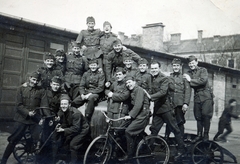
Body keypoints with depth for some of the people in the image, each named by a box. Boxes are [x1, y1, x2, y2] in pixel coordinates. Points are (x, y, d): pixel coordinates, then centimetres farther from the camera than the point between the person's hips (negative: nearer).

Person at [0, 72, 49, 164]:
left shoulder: (41, 91, 1)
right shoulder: (21, 89, 2)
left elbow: (45, 106, -4)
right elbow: (19, 105, -4)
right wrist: (28, 113, -18)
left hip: (35, 119, 1)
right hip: (22, 118, 0)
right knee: (13, 140, 2)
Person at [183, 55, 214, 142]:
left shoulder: (203, 70, -1)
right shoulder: (188, 73, 11)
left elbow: (203, 80, -18)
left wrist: (191, 80, -15)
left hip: (206, 96, -4)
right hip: (197, 97, 4)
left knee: (206, 115, -10)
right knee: (198, 117, 6)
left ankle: (206, 135, 3)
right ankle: (199, 135, 17)